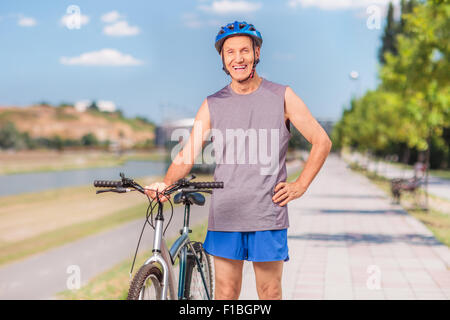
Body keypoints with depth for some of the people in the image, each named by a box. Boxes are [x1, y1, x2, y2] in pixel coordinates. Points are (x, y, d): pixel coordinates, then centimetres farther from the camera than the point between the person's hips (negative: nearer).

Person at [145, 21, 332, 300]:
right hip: (224, 215, 1)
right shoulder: (213, 105, 7)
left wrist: (300, 186, 0)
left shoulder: (282, 97, 3)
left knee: (270, 293, 5)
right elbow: (187, 155, -1)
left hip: (268, 216, -1)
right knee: (226, 293, 6)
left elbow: (322, 142, 7)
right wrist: (166, 183, -20)